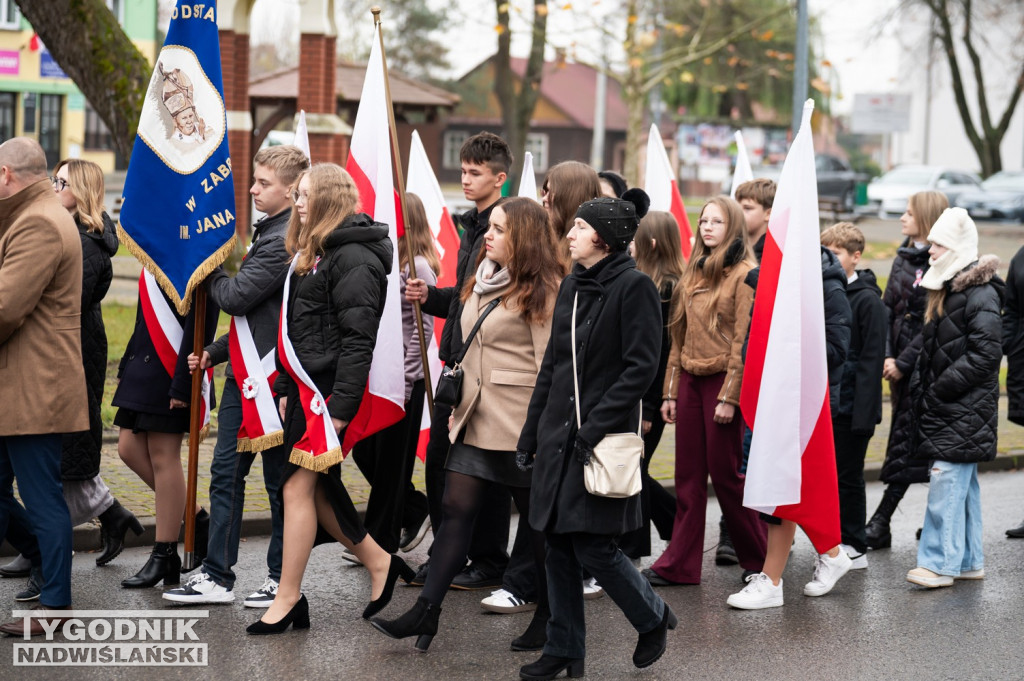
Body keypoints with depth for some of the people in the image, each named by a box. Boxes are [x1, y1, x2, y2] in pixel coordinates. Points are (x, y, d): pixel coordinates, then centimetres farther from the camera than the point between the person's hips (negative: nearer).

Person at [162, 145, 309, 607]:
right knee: (225, 473, 10)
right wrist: (214, 352, 15)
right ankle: (217, 577, 14)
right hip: (243, 375, 10)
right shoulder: (269, 231, 16)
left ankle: (282, 579, 12)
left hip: (269, 377, -10)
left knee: (278, 480, 2)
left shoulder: (286, 240, -16)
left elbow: (235, 297, -20)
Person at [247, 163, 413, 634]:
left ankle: (288, 599, 3)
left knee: (298, 488, -5)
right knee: (317, 489, 11)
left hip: (327, 391, -10)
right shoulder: (312, 252, 18)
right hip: (305, 387, 10)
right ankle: (380, 564, 24)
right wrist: (287, 389, 17)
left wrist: (340, 406, -21)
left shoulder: (354, 259, -13)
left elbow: (357, 339, -19)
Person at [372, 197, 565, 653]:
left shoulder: (542, 289, -10)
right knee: (456, 509, 0)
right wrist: (457, 402, 18)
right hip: (476, 418, 8)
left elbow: (549, 364, -13)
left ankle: (549, 617, 17)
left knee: (536, 521, 4)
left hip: (520, 423, -8)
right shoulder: (484, 282, 15)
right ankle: (426, 611, -3)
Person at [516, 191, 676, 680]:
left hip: (603, 437, -7)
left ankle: (653, 618, 17)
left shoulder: (634, 286, -9)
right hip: (559, 433, 7)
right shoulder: (571, 287, 13)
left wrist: (596, 426, -19)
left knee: (592, 547, -7)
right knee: (558, 546, 7)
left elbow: (641, 368, -15)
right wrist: (530, 433, 16)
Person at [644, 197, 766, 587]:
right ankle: (679, 565, 10)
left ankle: (758, 559, 15)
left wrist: (729, 395, -17)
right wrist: (671, 390, 11)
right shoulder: (693, 273, 15)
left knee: (725, 473, 0)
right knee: (688, 476, 7)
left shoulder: (744, 274, -8)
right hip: (690, 380, 7)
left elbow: (744, 340, -13)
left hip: (723, 380, -7)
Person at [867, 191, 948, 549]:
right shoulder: (904, 258, 14)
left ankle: (880, 525, 0)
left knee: (905, 442, -5)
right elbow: (887, 308, 11)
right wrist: (886, 356, -1)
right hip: (900, 366, 7)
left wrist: (903, 363, -13)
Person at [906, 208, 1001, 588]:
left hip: (965, 410, -9)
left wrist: (939, 389, -18)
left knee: (946, 482, -11)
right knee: (963, 486, 12)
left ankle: (939, 563, -10)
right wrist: (920, 386, 9)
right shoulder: (944, 290, 16)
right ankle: (969, 561, 18)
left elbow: (985, 355, -20)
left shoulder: (980, 295, -14)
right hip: (944, 408, 9)